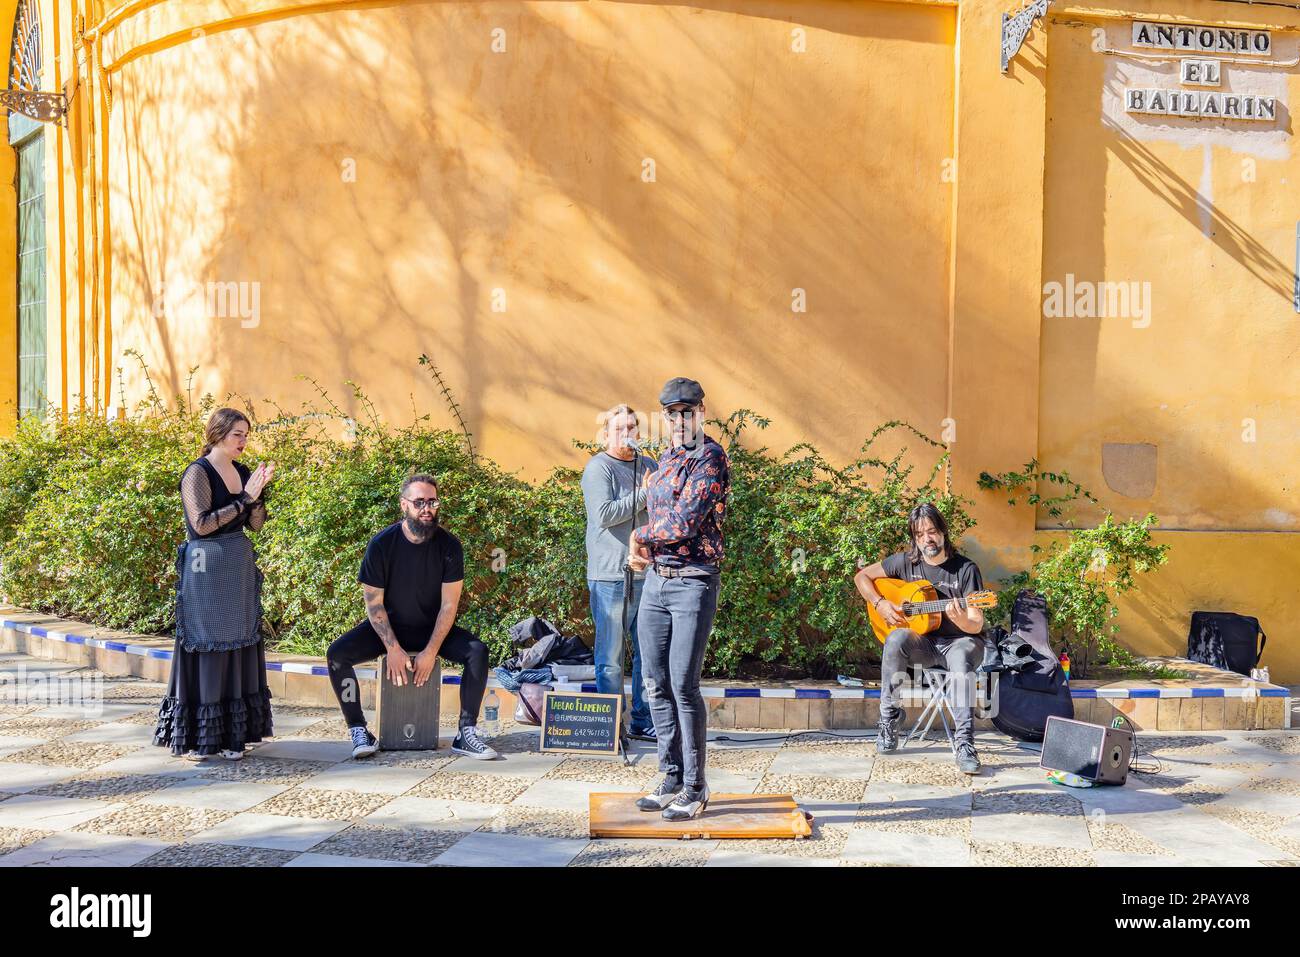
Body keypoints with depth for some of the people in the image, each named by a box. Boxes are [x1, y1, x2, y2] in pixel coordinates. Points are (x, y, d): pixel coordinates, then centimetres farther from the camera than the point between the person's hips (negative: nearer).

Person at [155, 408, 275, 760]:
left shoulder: (243, 471, 10)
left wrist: (258, 492, -9)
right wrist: (245, 497, -17)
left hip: (240, 567, 7)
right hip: (207, 569, -7)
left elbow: (255, 524, 7)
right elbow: (202, 523, -18)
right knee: (204, 646, -3)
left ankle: (230, 734, 14)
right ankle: (192, 737, 7)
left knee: (238, 645, 7)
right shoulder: (198, 472, -9)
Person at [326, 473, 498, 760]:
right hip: (387, 627, 0)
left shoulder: (449, 545, -12)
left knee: (478, 652, -24)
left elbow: (449, 605, -12)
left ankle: (466, 733, -17)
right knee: (337, 654, -24)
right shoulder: (382, 545, -14)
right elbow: (374, 604, -11)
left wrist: (431, 651, -20)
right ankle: (359, 731, -14)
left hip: (433, 628, 1)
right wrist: (393, 649, -21)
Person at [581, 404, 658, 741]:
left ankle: (643, 721, 19)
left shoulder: (649, 465, 18)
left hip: (647, 573, 7)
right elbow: (604, 514, -16)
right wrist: (643, 495, -10)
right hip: (611, 574, -6)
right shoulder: (598, 467, -3)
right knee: (611, 656, 0)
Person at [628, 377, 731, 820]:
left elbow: (685, 521, -19)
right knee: (656, 684, 9)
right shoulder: (665, 461, 17)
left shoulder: (711, 458, -9)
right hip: (654, 581, 8)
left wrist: (641, 535, -2)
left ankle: (695, 790, 5)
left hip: (693, 582, -8)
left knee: (683, 686, -7)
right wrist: (640, 550, -1)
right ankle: (672, 779, 21)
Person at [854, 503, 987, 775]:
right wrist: (880, 604, -6)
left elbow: (976, 626, -11)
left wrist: (962, 620, -35)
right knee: (897, 639, -33)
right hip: (922, 642, 2)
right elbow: (862, 576, 10)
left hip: (960, 641, -2)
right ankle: (889, 716, -21)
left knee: (961, 662, -38)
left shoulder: (966, 569, -8)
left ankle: (965, 744, -36)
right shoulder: (906, 562, 1)